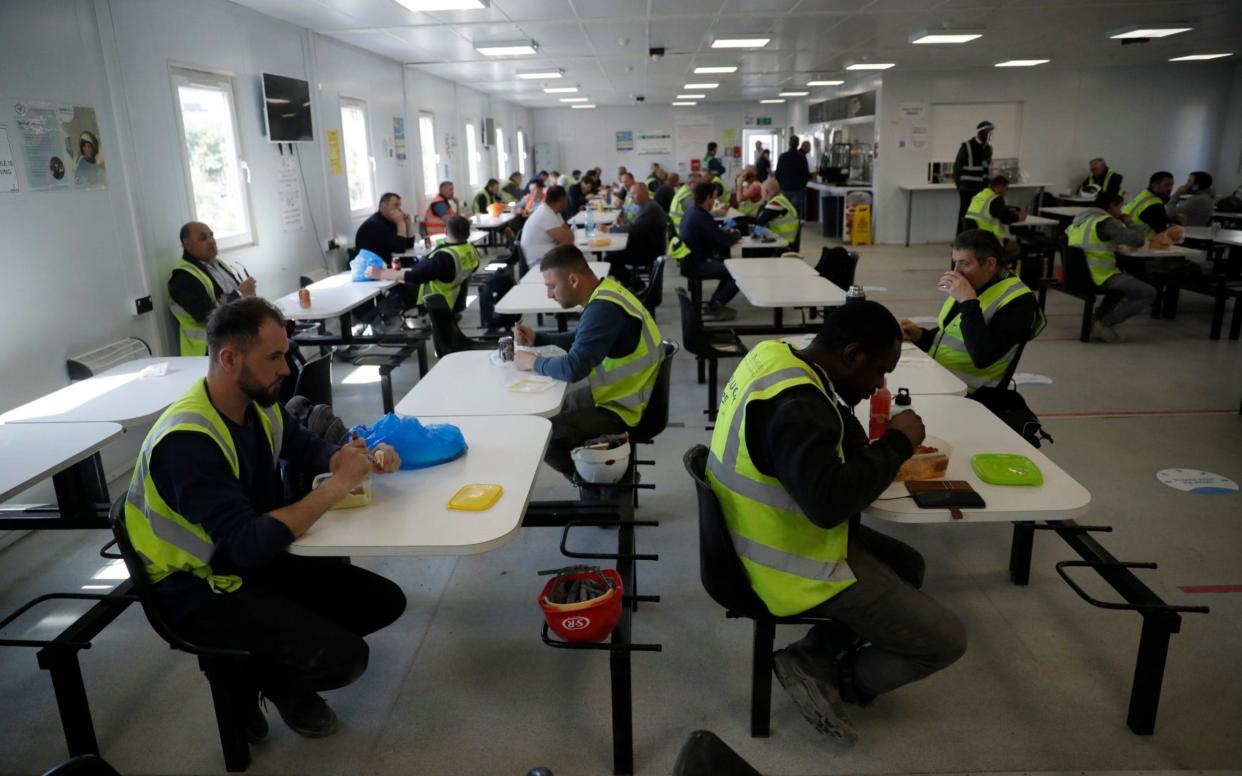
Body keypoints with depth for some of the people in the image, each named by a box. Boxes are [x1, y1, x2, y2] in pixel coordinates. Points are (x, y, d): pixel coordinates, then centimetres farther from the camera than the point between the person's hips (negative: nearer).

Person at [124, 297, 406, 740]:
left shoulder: (258, 404, -4)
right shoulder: (187, 441, -29)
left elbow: (307, 450, 14)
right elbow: (248, 545, -35)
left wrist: (362, 458, -8)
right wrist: (337, 486, -29)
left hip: (259, 561, 8)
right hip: (200, 589, -8)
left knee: (385, 601, 0)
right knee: (345, 656, -21)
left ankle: (268, 664, 12)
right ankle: (275, 678, 12)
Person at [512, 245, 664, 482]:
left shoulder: (604, 308, -28)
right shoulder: (604, 294, 3)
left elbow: (572, 368, -34)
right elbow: (579, 340, 20)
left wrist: (533, 362, -16)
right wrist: (536, 338, 8)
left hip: (621, 408, -10)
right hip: (618, 394, 10)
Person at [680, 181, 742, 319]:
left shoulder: (691, 211, 8)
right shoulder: (702, 217, -23)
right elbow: (726, 241, -21)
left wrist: (724, 232, 3)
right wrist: (736, 234, 0)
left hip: (690, 260, 10)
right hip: (697, 265, -10)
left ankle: (716, 302, 21)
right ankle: (715, 305, 1)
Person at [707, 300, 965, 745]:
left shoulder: (774, 357, 0)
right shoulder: (795, 405, -30)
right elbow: (830, 501, -37)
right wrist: (896, 443, -23)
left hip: (783, 537, 10)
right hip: (800, 563, -9)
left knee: (907, 565, 26)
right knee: (946, 641, 1)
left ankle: (814, 655, 13)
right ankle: (827, 675, 14)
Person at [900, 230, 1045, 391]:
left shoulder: (1018, 300, -16)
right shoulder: (975, 285, 8)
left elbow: (982, 358, -28)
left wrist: (968, 301, -26)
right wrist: (920, 335, 3)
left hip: (963, 393, -8)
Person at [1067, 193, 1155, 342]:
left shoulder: (1080, 218, 14)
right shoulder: (1107, 222, -11)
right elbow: (1138, 240, -12)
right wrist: (1129, 222, 5)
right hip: (1099, 276, -9)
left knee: (1125, 278, 32)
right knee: (1148, 293, -5)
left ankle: (1100, 315, 16)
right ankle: (1104, 324, -7)